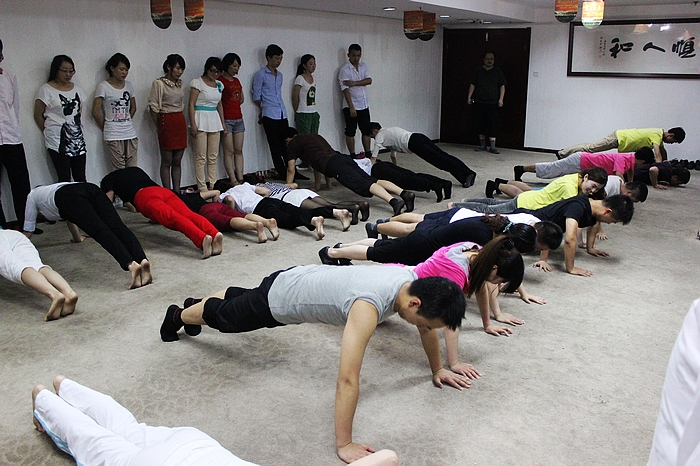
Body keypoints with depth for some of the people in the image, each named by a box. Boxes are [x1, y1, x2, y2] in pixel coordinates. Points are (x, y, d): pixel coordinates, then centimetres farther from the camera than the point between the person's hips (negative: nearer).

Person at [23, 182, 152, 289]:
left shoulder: (32, 195, 37)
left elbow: (28, 230, 41)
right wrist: (77, 237, 76)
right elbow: (70, 217, 62)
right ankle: (142, 260, -47)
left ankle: (131, 264, -51)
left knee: (99, 231, -26)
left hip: (69, 197, -5)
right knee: (117, 226, -19)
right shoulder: (52, 189, 51)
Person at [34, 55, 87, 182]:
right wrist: (49, 132, 6)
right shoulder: (46, 90, -3)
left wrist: (76, 128, 13)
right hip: (58, 141, -5)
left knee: (80, 178, 3)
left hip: (77, 139, 5)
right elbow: (38, 116, 1)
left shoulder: (77, 89, 13)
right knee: (64, 178, -4)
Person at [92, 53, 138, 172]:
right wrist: (105, 129, 1)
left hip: (130, 134, 5)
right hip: (113, 136, -5)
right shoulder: (103, 86, -5)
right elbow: (95, 112, -7)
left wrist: (126, 122, 13)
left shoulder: (128, 85, 11)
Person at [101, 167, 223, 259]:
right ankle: (215, 234, -50)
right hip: (164, 191, 5)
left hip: (144, 196, -5)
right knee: (189, 215, -21)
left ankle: (202, 239, -57)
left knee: (172, 218, -29)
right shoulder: (136, 170, 46)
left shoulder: (108, 179, 29)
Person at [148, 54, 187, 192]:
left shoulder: (180, 84, 13)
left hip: (180, 122, 6)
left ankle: (177, 192, 13)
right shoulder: (159, 83, -7)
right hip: (166, 122, -6)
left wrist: (181, 121, 13)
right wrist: (159, 127, -3)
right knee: (167, 162, -1)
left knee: (177, 162, 8)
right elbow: (153, 108, -7)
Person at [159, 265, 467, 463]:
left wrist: (437, 369, 9)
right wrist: (344, 445, -42)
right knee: (224, 317, 24)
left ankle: (195, 303, 65)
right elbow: (347, 380, -47)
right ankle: (178, 316, 55)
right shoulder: (369, 307, -47)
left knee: (239, 299, 35)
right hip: (279, 299, -7)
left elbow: (428, 328, 1)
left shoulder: (415, 283, -22)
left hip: (302, 279, 7)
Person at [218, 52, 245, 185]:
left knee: (239, 151, 6)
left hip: (238, 119, 7)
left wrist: (232, 105, 11)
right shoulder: (220, 81, -8)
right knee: (229, 152, -5)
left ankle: (240, 179, 9)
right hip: (227, 119, -7)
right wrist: (222, 124, -15)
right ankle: (233, 181, -4)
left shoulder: (236, 81, 15)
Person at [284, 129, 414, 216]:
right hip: (343, 158, 7)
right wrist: (317, 186, 57)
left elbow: (291, 169, 18)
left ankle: (394, 201, -45)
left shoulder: (294, 143, 18)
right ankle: (405, 193, -29)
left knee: (363, 185, -24)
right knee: (372, 180, -8)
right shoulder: (315, 136, 42)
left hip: (333, 164, -7)